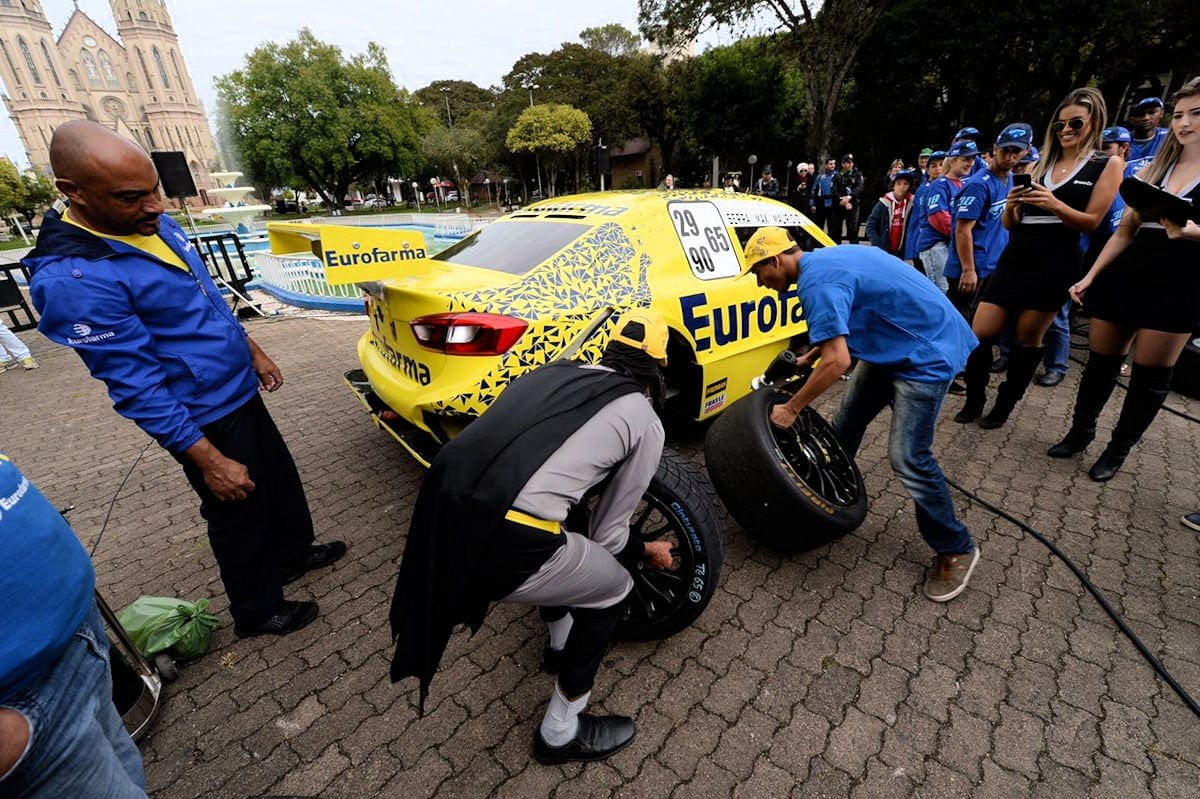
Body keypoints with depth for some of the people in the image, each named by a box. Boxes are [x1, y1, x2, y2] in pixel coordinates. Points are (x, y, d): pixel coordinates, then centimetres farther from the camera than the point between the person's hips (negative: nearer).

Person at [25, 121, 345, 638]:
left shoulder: (155, 224, 0)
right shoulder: (72, 279, -25)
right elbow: (136, 387, -24)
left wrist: (254, 352, 16)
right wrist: (209, 461, -21)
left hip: (241, 391, 8)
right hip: (202, 418, -8)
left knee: (280, 478, 22)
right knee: (240, 515, 9)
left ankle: (293, 553, 47)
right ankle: (257, 611, 33)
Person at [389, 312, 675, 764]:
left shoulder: (553, 371, 22)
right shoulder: (645, 421, 9)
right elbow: (607, 535, 14)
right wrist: (647, 553, 36)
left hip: (438, 513, 7)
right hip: (499, 544, -6)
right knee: (613, 587, 22)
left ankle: (561, 643, 57)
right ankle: (560, 734, 37)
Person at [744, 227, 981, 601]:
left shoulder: (816, 281, -24)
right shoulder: (823, 260, 7)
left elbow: (837, 361, -29)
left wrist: (791, 409, -20)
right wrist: (808, 358, 14)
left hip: (927, 352, -10)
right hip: (894, 346, 10)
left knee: (907, 458, -9)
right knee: (845, 426, 12)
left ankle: (956, 550, 12)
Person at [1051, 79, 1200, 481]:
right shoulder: (1154, 169, 13)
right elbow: (1124, 231, 13)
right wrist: (1089, 277, 6)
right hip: (1124, 277, 4)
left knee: (1150, 375, 2)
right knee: (1100, 361, 8)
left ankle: (1118, 449, 15)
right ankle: (1080, 431, 23)